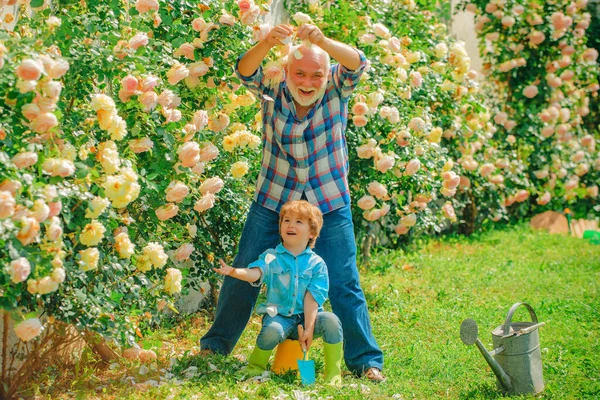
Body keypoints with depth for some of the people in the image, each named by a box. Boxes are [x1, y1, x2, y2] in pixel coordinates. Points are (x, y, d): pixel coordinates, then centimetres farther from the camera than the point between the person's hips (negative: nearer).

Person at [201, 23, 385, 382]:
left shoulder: (336, 92, -10)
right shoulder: (273, 93, -8)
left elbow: (357, 64, -29)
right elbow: (246, 71, -26)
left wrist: (322, 42, -48)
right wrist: (268, 43, -47)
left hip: (330, 204, -1)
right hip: (274, 201, 2)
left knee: (344, 285, -1)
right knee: (243, 275, 8)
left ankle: (366, 361, 9)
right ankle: (216, 345, 26)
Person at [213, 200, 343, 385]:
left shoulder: (316, 264, 3)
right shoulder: (271, 257, 3)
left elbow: (311, 299, -5)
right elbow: (255, 273, -18)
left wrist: (308, 329, -14)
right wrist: (234, 272, -40)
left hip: (306, 317, 1)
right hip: (279, 316, -1)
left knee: (331, 321, -28)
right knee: (272, 329, -35)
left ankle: (333, 374, -14)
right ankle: (255, 367, -6)